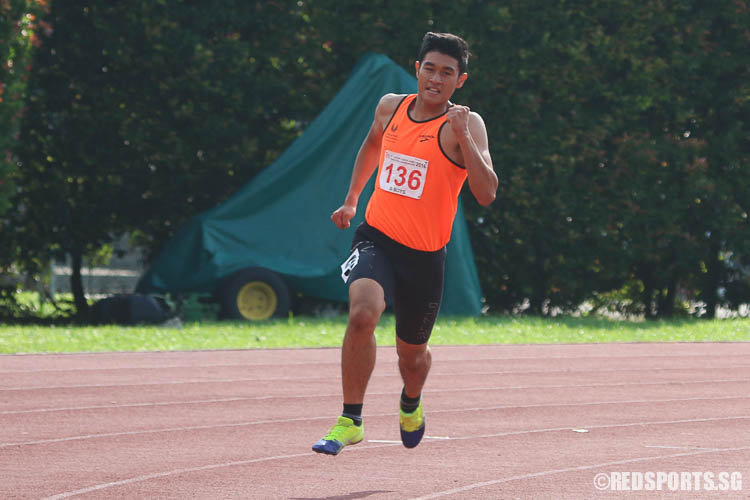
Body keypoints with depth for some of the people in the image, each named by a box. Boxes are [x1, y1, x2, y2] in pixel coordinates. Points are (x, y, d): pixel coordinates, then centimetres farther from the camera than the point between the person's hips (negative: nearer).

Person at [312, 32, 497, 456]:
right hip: (376, 238, 1)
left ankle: (412, 403, 51)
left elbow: (487, 194, -24)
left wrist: (462, 137, -31)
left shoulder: (465, 125, -11)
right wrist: (351, 200, 28)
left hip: (425, 256, -1)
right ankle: (351, 421, -18)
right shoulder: (391, 107, 3)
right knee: (363, 313, -28)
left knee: (412, 353, 14)